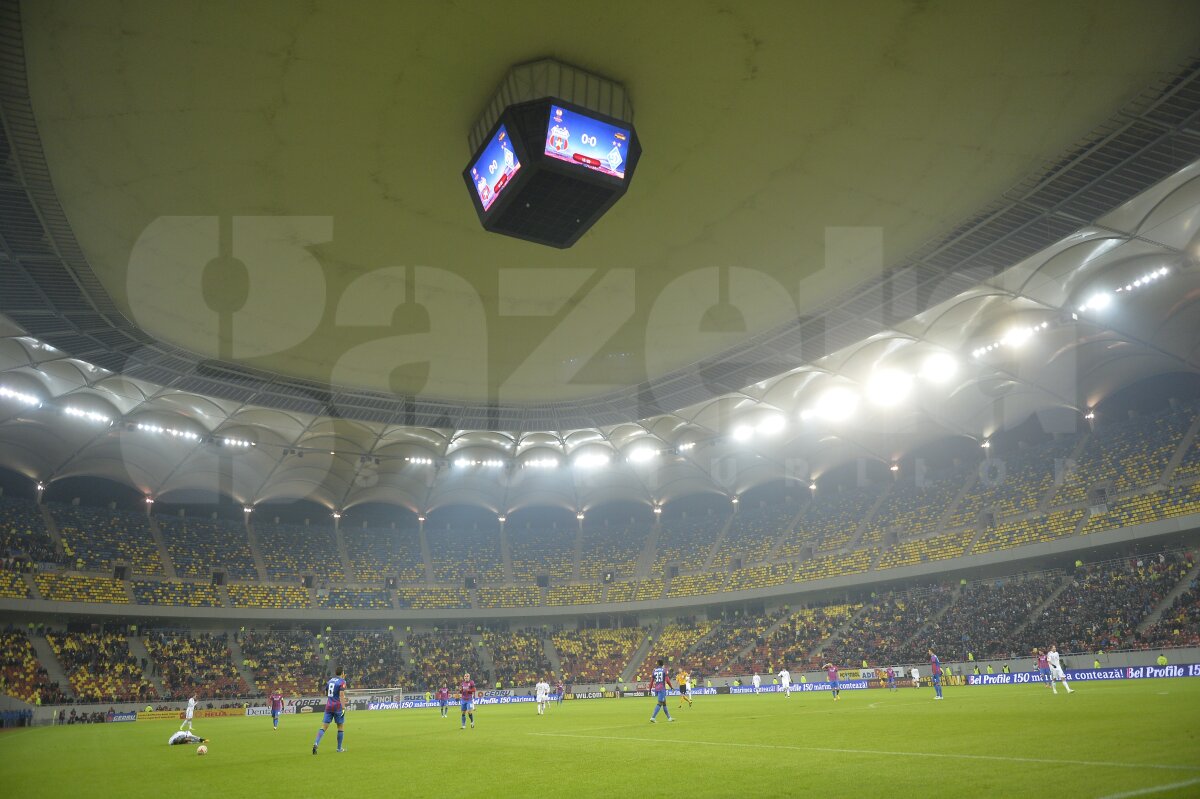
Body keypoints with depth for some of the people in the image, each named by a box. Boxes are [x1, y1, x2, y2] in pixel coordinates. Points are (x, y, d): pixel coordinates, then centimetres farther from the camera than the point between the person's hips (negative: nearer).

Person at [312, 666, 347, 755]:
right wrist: (343, 708, -19)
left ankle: (316, 743, -19)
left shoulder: (330, 680, 13)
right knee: (341, 726, 9)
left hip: (328, 706, 5)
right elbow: (341, 695, -17)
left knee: (324, 726, 2)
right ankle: (339, 748, 14)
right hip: (337, 707, -5)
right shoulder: (342, 682, -7)